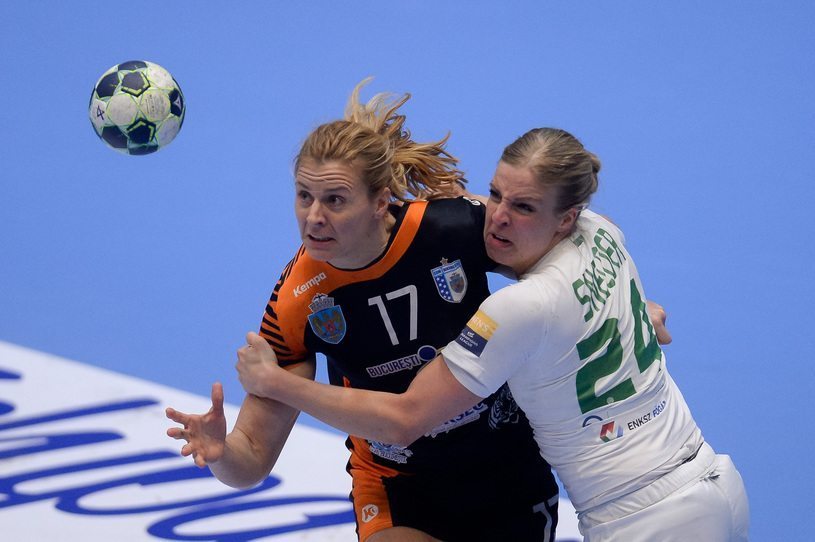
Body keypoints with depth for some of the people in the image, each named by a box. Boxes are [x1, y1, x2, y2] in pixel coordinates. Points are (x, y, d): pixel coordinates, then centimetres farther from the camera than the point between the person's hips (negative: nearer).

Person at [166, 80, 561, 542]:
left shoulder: (456, 226, -23)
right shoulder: (297, 303, -20)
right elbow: (252, 461, -17)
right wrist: (219, 451, -37)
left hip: (513, 480, 1)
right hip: (398, 495, 0)